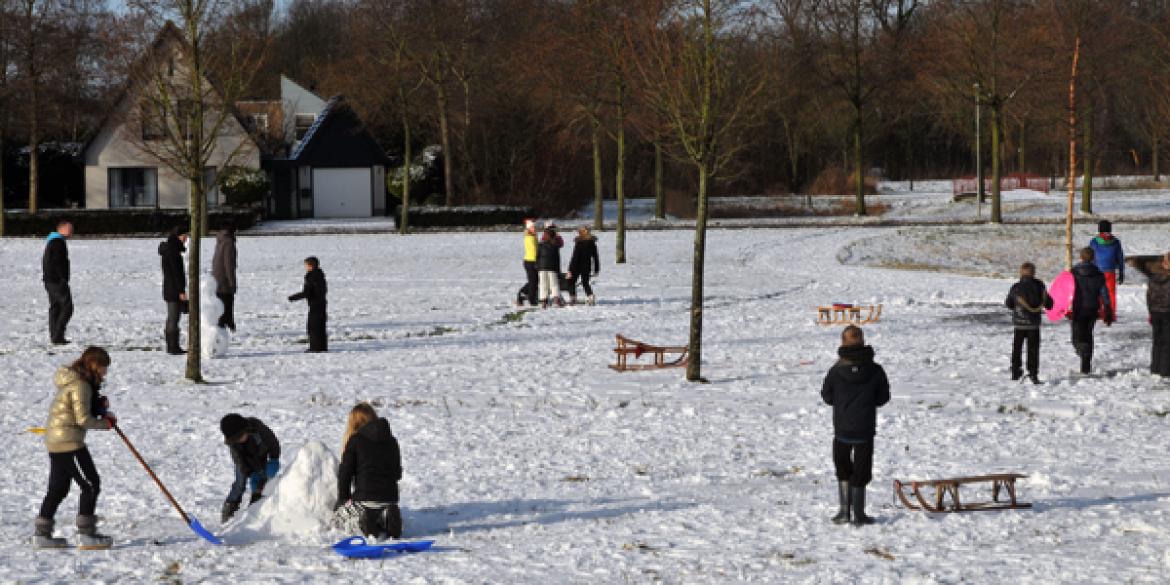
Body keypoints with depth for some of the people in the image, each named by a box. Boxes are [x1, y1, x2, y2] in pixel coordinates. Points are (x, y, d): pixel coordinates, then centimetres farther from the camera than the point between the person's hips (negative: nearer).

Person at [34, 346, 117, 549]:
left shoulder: (77, 381, 14)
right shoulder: (80, 385, -17)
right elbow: (83, 420, -19)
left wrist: (100, 405, 1)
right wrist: (106, 422, -5)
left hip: (55, 441, 10)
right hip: (69, 442, -10)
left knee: (58, 488, 14)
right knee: (91, 485, -5)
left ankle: (42, 534, 18)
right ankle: (86, 534, -4)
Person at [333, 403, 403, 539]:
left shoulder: (355, 440, -4)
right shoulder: (392, 441, 10)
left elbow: (345, 473, -3)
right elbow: (398, 474, 16)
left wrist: (342, 499, 10)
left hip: (365, 498, -5)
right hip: (390, 499, 5)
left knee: (339, 510, 24)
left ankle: (363, 524, -10)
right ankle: (386, 519, -2)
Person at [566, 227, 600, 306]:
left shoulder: (579, 244, -15)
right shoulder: (592, 244, 3)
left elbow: (574, 258, -16)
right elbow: (595, 258, 9)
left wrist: (570, 271, -14)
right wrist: (596, 270, 18)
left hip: (577, 267, -5)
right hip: (587, 267, 5)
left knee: (571, 282, 12)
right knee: (585, 283, 17)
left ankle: (572, 298, 4)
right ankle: (591, 297, -3)